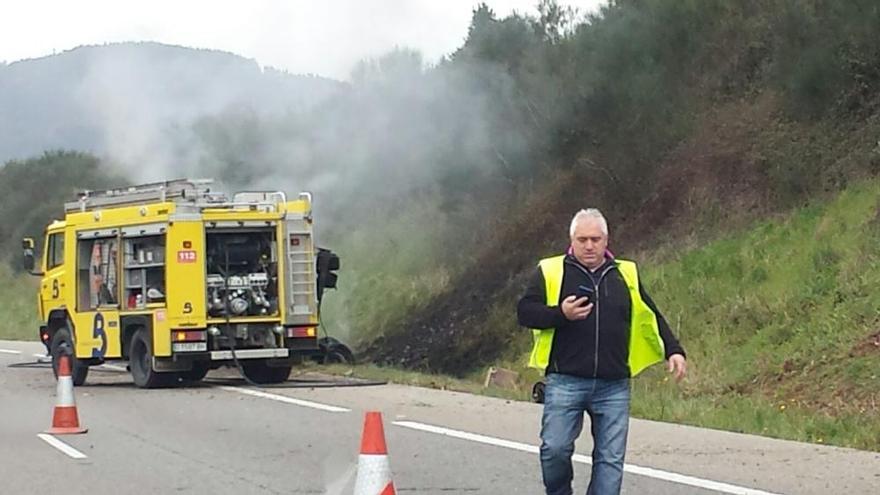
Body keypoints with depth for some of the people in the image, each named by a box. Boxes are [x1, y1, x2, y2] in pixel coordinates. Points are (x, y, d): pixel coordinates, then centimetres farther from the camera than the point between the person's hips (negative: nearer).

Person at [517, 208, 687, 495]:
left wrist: (673, 351, 9)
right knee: (555, 449, -10)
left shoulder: (625, 274, 14)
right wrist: (561, 314, -16)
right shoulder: (551, 272, 4)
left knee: (611, 459, -1)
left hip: (614, 387, 3)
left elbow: (651, 318, 20)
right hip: (565, 382, -3)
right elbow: (525, 312, -1)